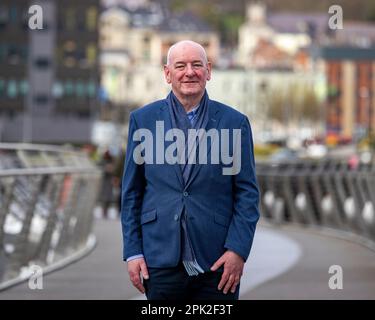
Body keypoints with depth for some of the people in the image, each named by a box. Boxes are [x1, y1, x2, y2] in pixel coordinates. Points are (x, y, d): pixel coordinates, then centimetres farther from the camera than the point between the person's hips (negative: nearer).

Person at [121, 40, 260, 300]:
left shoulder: (235, 122, 4)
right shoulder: (143, 119, 6)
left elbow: (248, 192, 3)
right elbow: (132, 191, 7)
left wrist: (238, 249, -7)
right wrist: (133, 252, 1)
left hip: (217, 263, 0)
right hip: (161, 260, 0)